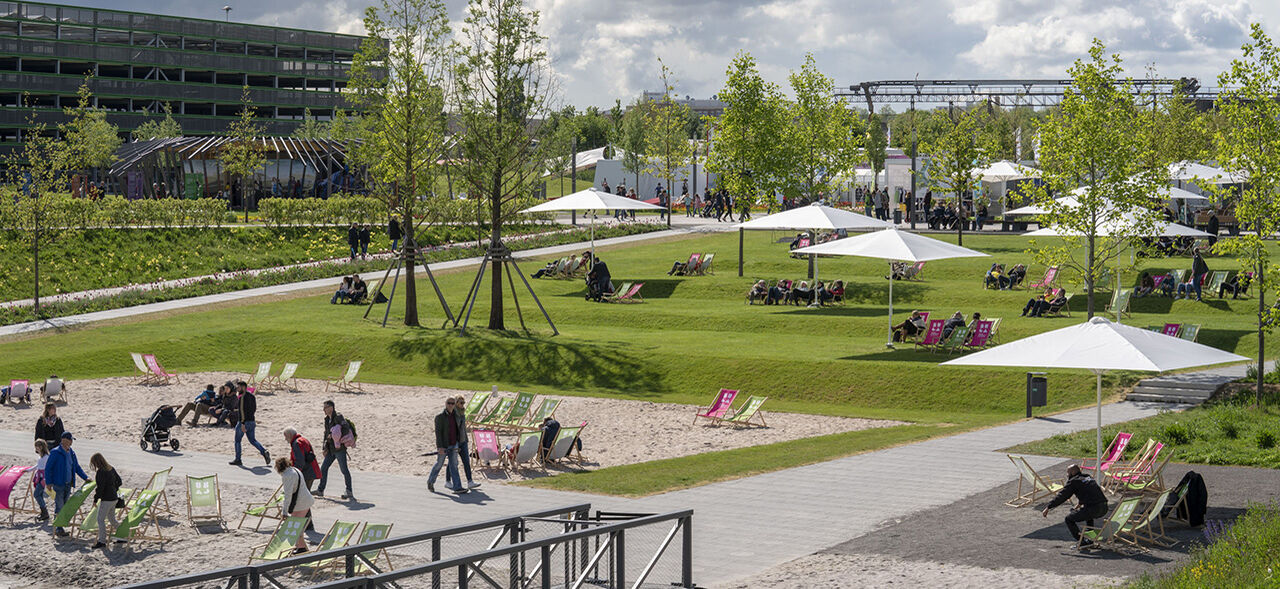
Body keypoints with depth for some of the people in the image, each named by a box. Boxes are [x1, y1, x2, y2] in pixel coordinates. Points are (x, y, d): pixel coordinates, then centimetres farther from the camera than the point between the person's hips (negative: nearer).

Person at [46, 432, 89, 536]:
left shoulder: (71, 453, 10)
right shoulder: (55, 452, -11)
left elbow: (77, 467, 21)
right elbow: (48, 468, -10)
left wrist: (85, 478, 14)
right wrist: (48, 482, -16)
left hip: (68, 484, 7)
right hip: (58, 484, -7)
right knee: (59, 507, -6)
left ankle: (59, 527, 17)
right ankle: (58, 529, 1)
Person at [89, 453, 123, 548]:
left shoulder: (100, 472, -18)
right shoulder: (111, 469, 8)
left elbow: (100, 487, -20)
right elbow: (119, 481, 17)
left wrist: (95, 499, -9)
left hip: (106, 499, -9)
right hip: (114, 498, 9)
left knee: (100, 519, -4)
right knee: (112, 519, 20)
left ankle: (102, 541, -5)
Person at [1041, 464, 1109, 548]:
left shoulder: (1073, 481, 1)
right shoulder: (1088, 478, 25)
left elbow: (1061, 496, -2)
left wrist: (1048, 507, 0)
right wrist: (1080, 503, 54)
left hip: (1093, 509, -8)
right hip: (1104, 509, 8)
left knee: (1068, 520, 5)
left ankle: (1081, 542, -3)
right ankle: (1091, 538, 31)